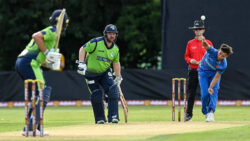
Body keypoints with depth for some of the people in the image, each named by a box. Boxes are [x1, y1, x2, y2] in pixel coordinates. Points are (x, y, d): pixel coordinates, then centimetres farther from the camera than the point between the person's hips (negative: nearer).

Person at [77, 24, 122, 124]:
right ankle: (100, 119, 15)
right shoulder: (96, 42, -19)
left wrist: (118, 77, 11)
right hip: (91, 73, -4)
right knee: (96, 96, -3)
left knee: (113, 91, -15)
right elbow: (82, 49, -15)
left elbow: (116, 62, 12)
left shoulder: (115, 48, -1)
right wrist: (81, 63, -26)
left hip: (105, 73, 4)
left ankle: (113, 116, -12)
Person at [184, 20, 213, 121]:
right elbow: (186, 56, 14)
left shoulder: (208, 43, 5)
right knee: (191, 94, -1)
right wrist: (190, 60, -7)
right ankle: (189, 115, 2)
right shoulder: (190, 43, 10)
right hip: (193, 70, 1)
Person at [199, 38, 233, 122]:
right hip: (203, 72, 0)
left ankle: (211, 112, -24)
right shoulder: (212, 52, -31)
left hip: (214, 73, 0)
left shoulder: (223, 65, -27)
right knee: (205, 94, -6)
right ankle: (205, 112, 13)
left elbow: (217, 77, -23)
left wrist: (210, 87, -32)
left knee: (213, 92, -18)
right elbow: (206, 46, -51)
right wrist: (204, 42, -75)